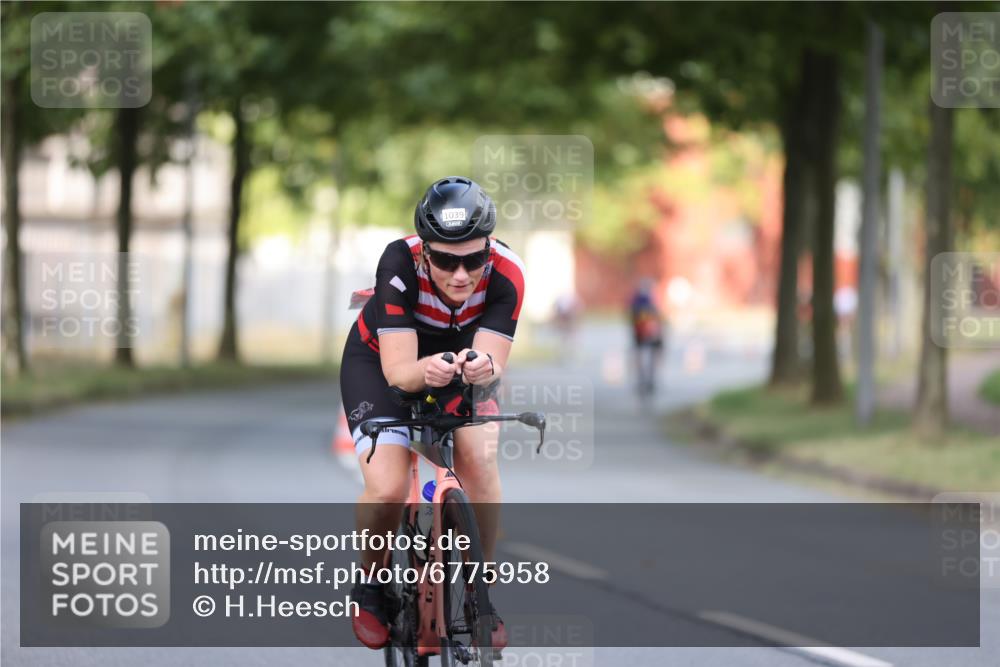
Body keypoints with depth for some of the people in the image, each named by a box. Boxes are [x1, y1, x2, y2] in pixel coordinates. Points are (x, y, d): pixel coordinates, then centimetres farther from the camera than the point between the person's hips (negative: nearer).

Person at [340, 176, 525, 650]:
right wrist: (426, 371, -60)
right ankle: (371, 586, 9)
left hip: (462, 361, 2)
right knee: (388, 491, -21)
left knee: (480, 459, -25)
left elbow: (494, 359, -35)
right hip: (379, 360, -2)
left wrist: (483, 366, -59)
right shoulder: (400, 264, -37)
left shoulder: (506, 273, -31)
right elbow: (399, 370, -37)